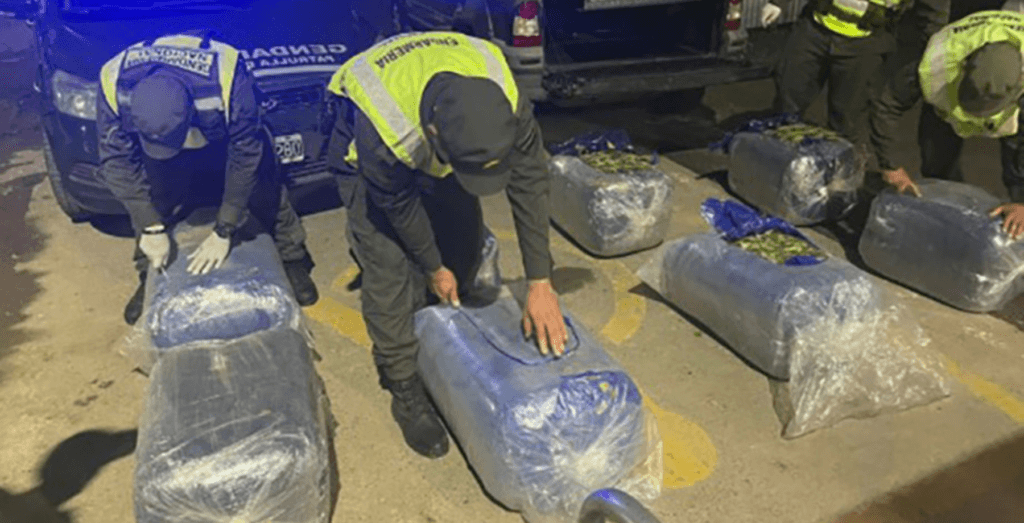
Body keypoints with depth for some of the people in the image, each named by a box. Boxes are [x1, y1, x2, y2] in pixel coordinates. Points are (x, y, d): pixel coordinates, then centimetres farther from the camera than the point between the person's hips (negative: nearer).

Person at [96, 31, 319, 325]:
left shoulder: (229, 79, -45)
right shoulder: (114, 84, -36)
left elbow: (245, 156, -34)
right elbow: (117, 161, -23)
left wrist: (223, 232, -30)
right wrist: (151, 228, -27)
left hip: (229, 134, -2)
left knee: (267, 195, -1)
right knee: (150, 203, -3)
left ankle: (294, 262, 23)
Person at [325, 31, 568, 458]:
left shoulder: (505, 99, -38)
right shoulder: (380, 129, -45)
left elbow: (529, 182, -28)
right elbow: (400, 207, -26)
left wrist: (540, 284, -27)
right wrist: (433, 268, -10)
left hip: (436, 140, 4)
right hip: (380, 154, -3)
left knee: (466, 246, 3)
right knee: (388, 268, -13)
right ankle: (405, 390, 5)